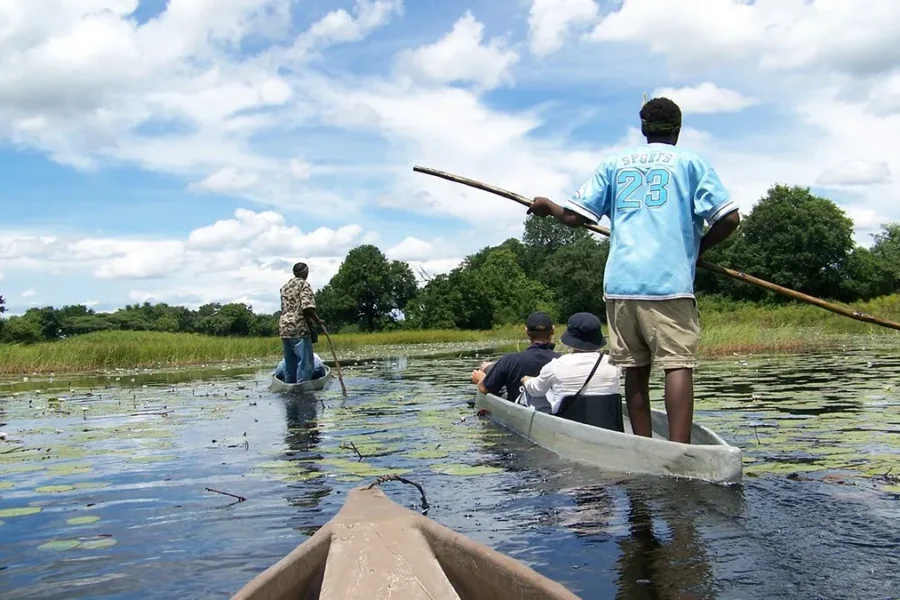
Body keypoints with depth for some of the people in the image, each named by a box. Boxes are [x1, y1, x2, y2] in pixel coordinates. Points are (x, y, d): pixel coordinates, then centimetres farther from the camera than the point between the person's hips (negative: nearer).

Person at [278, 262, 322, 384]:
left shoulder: (285, 286, 19)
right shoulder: (304, 284, -4)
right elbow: (307, 307, -17)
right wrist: (317, 320, -4)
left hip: (284, 328, 8)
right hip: (299, 329, -8)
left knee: (289, 362, 13)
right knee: (305, 361, -5)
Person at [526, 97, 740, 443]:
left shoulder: (614, 163, 17)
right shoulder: (691, 163, 10)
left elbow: (576, 216, 10)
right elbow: (729, 218, 0)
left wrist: (548, 207, 30)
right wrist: (700, 246, 17)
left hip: (620, 281, 3)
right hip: (669, 281, -3)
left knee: (635, 368, 8)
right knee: (678, 363, -8)